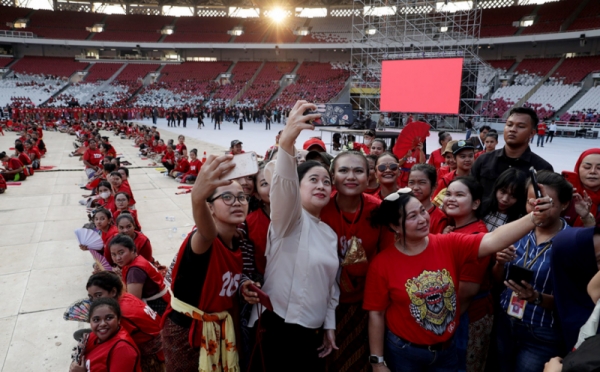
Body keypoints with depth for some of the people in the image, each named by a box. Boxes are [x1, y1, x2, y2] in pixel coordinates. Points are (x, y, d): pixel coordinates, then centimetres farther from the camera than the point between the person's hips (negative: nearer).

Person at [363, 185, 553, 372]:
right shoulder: (382, 264, -16)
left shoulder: (449, 245, -10)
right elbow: (376, 314, -10)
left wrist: (533, 217, -38)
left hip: (447, 349, 3)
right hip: (404, 352, -2)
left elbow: (492, 241, -24)